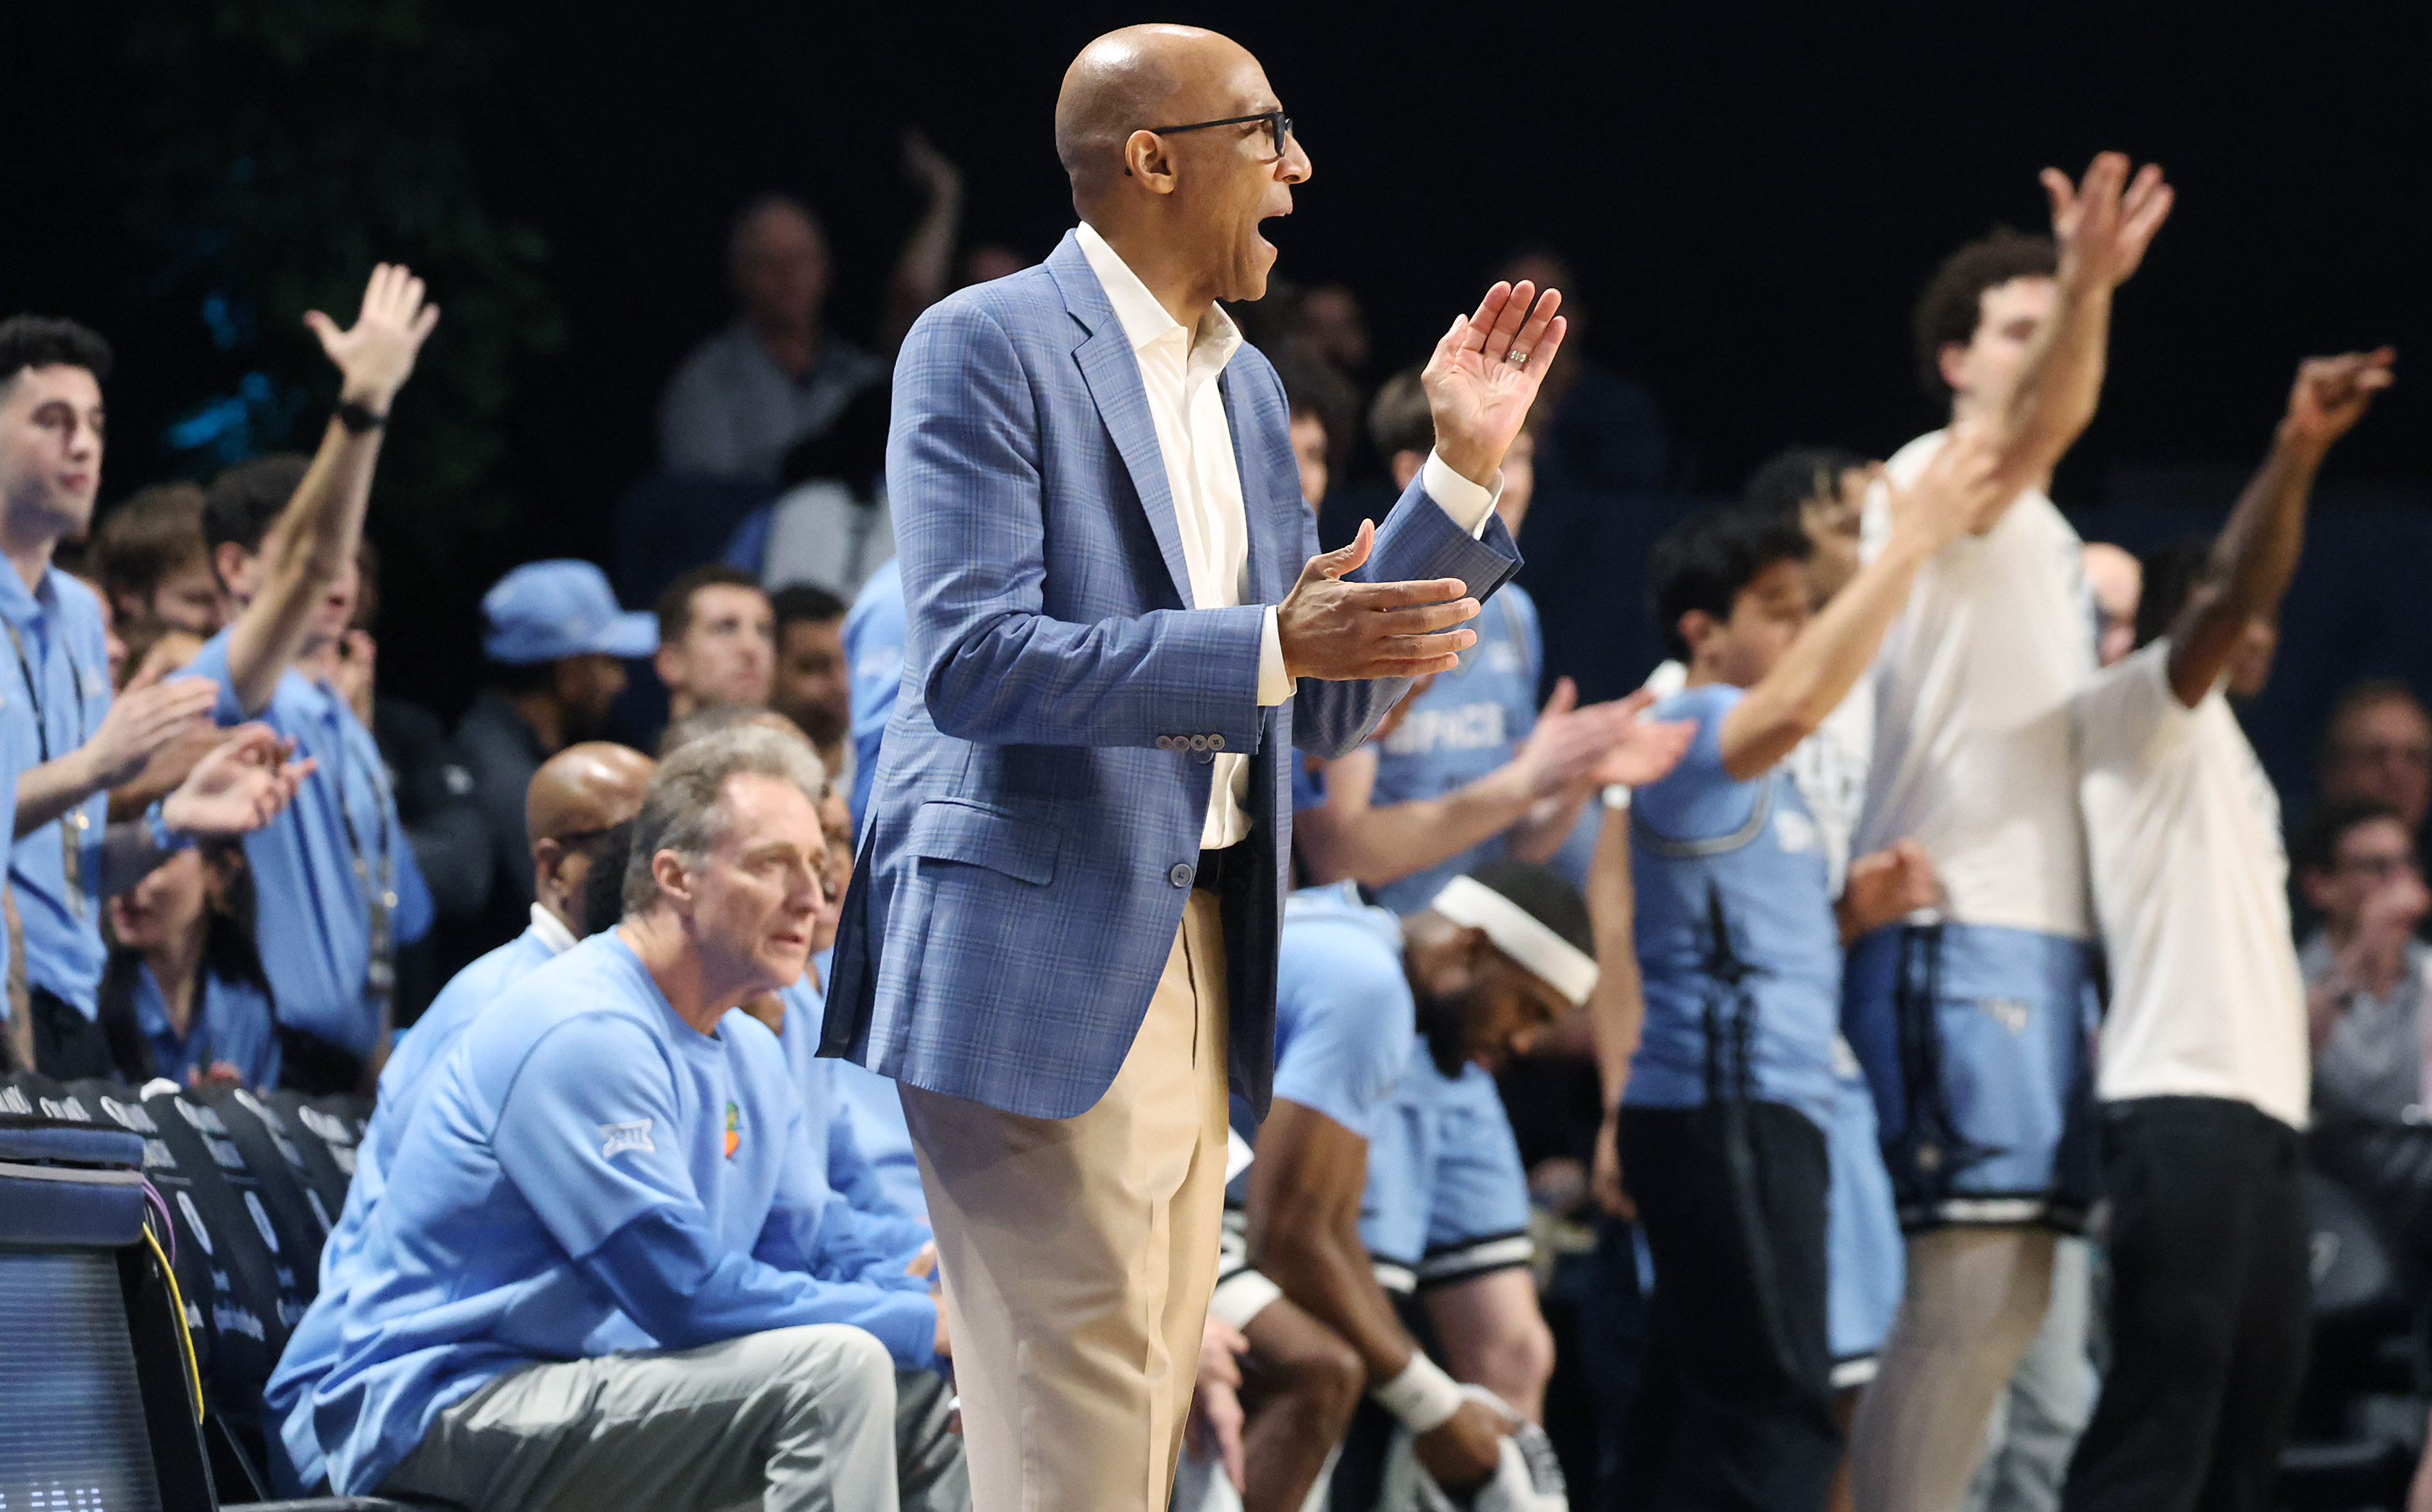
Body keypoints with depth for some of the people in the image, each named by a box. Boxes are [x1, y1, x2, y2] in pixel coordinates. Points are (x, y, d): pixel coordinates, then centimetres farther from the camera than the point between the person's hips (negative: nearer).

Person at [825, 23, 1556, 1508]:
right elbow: (973, 661, -18)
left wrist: (1465, 472, 9)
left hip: (1194, 973, 8)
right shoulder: (985, 348, -7)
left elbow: (1321, 707, 18)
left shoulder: (1245, 384, 18)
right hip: (1039, 969, -8)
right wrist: (1266, 647, -26)